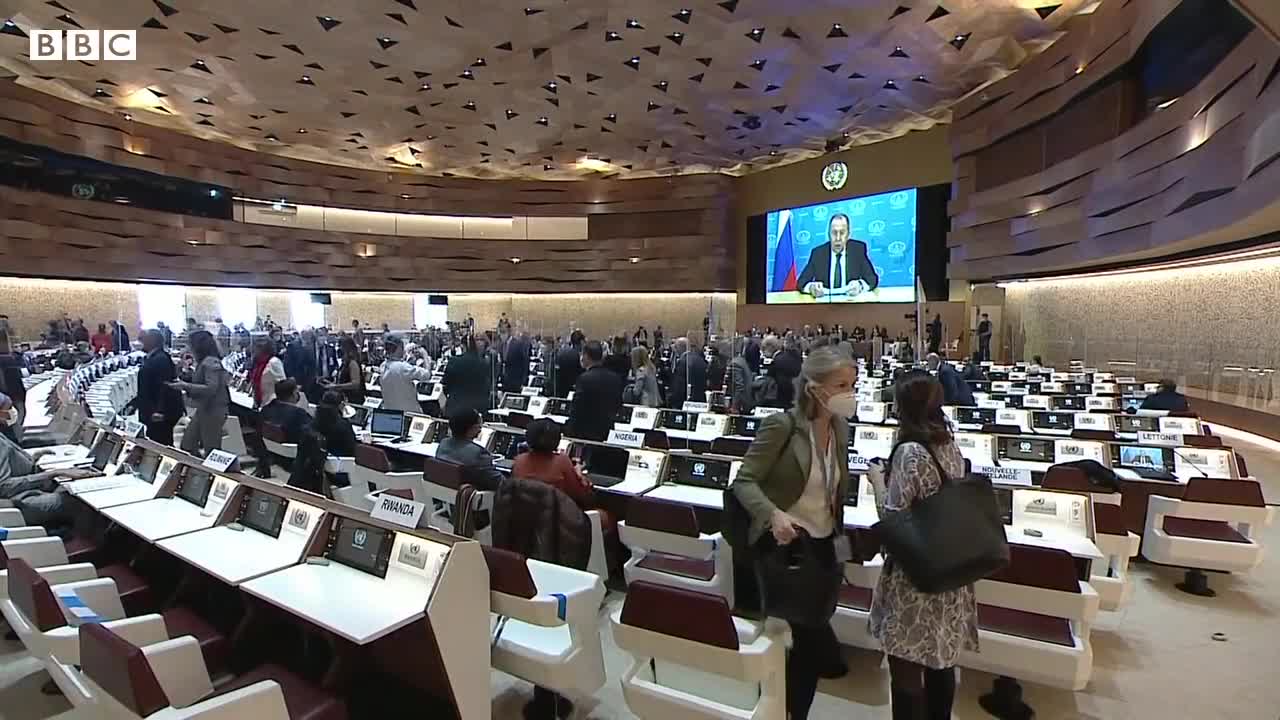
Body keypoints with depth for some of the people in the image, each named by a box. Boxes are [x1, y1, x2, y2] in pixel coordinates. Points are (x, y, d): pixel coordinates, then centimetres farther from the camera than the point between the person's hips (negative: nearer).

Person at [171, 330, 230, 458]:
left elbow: (211, 388, -27)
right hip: (203, 410, 10)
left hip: (213, 411, -10)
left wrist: (186, 386, -21)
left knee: (211, 451, -1)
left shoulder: (211, 362, -18)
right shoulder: (203, 361, 11)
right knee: (187, 445, 15)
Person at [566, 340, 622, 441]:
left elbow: (576, 409, -15)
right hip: (607, 431, 6)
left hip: (584, 433, -6)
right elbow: (618, 406, 11)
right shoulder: (616, 378, 2)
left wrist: (569, 431, -5)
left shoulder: (585, 378, -17)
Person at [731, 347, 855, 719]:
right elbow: (743, 481, -21)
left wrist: (840, 533, 15)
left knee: (808, 633, 17)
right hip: (783, 542, -6)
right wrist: (773, 514, -37)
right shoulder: (781, 425, -21)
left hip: (823, 542, 6)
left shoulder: (840, 428, 0)